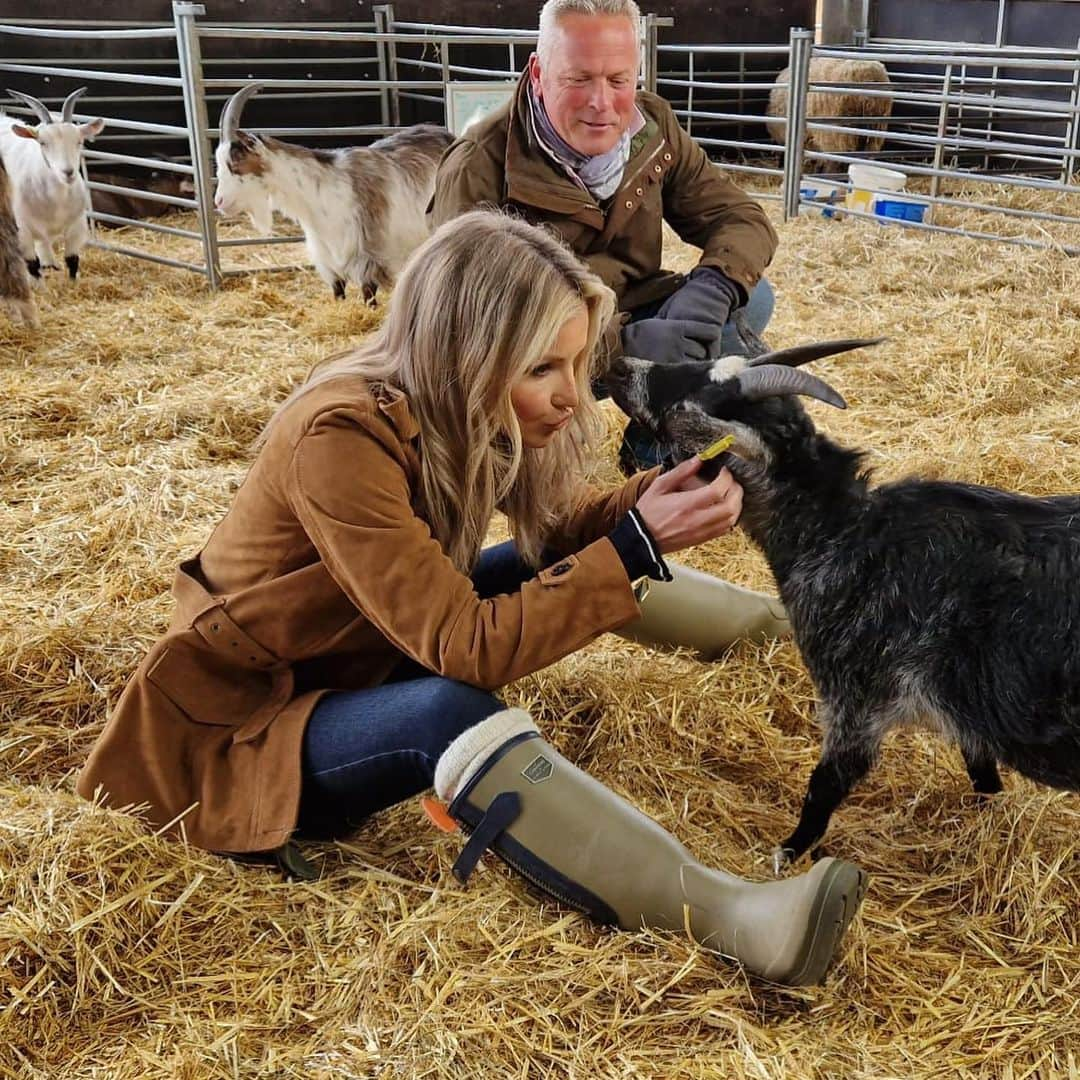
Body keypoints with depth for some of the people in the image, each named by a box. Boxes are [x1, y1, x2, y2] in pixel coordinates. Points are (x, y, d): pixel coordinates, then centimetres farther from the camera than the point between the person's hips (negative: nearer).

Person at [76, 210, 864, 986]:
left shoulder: (462, 413, -7)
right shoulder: (341, 437, -31)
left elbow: (562, 524, 1)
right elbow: (464, 648, -33)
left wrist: (658, 500, -19)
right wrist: (637, 547, -33)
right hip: (247, 726, -9)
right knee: (455, 716, -36)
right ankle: (729, 915, -43)